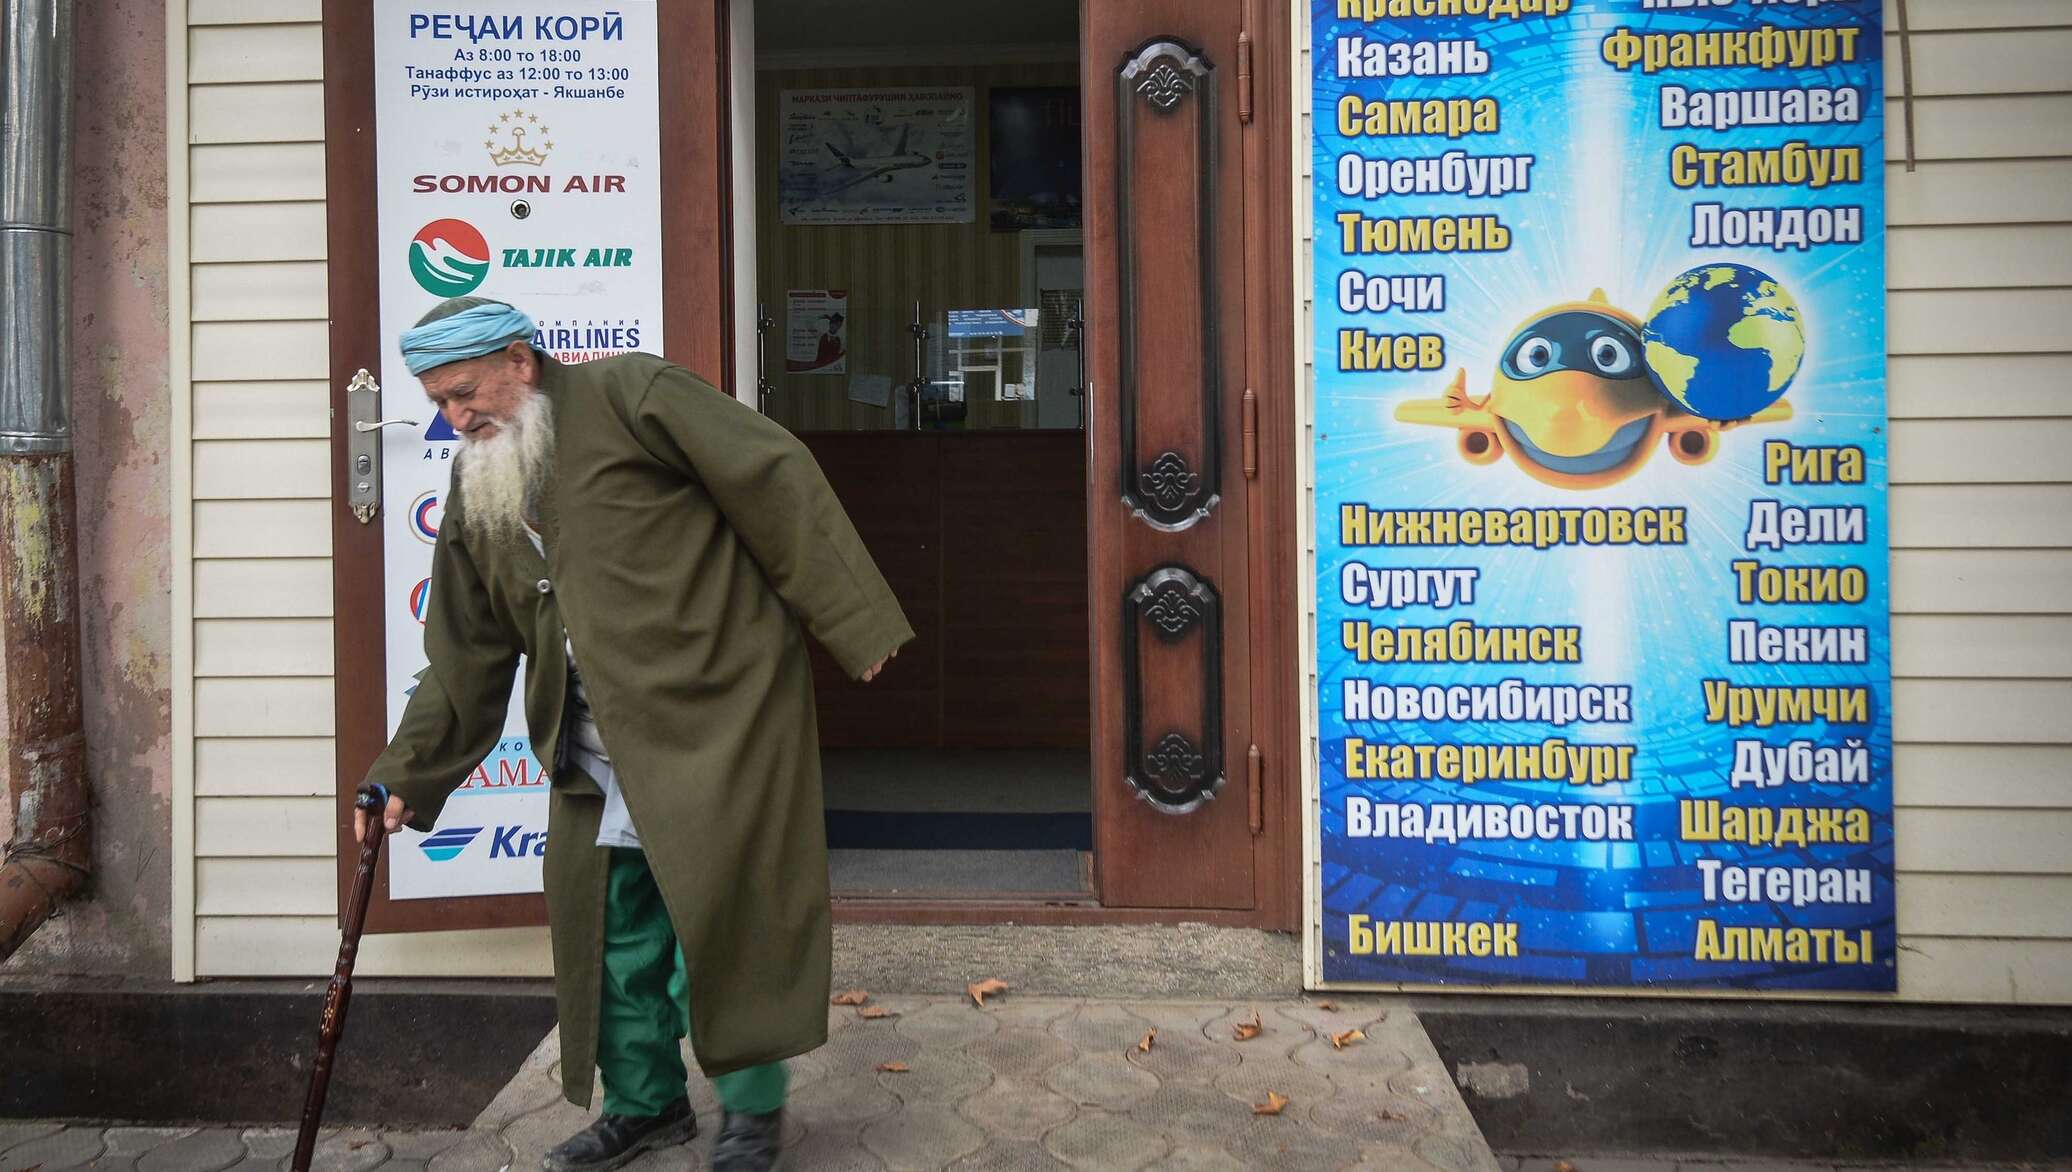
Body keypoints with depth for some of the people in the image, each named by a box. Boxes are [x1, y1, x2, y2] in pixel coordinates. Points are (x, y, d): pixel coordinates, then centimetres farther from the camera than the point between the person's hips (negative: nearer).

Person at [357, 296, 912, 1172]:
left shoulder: (631, 395, -8)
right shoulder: (473, 493, 13)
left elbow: (775, 483, -11)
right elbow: (465, 660, 17)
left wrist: (852, 623, -13)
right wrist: (408, 777, 12)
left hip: (715, 719, -7)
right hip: (599, 759, 7)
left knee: (721, 911, -2)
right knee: (612, 929, 12)